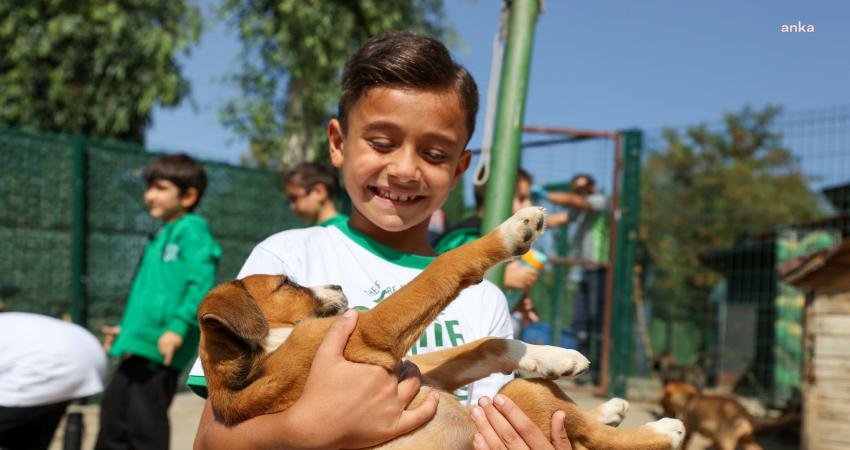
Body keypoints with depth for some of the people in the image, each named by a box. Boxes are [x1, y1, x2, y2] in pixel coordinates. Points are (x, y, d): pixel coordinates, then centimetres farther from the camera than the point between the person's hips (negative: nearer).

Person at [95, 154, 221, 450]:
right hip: (139, 347, 10)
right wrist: (128, 328, 25)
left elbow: (202, 284, -20)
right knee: (113, 410, 16)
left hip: (161, 348, -9)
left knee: (144, 424, -5)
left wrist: (178, 327, -26)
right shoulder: (162, 235, 19)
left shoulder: (192, 230, -9)